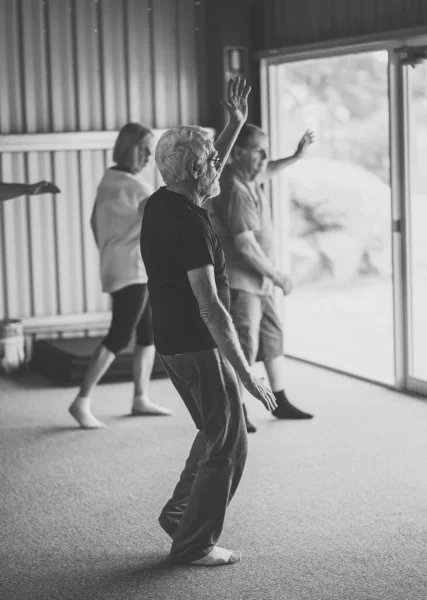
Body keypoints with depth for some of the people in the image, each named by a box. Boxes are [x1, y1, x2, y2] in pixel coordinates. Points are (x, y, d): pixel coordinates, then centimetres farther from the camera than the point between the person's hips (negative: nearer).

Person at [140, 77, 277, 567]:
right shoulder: (189, 224, -23)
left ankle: (179, 513, 28)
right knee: (227, 444, 2)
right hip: (197, 345, -10)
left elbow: (207, 175, 28)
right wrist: (245, 373, -25)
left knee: (215, 431, 23)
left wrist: (235, 125, 24)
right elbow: (210, 306, -27)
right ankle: (194, 543, 9)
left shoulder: (161, 203, 4)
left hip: (171, 340, 10)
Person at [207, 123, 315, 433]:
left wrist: (295, 157, 20)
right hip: (239, 280, -11)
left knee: (273, 335, 15)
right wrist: (278, 276, -16)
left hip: (257, 280, 11)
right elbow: (246, 245, -25)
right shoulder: (237, 192, -23)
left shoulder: (246, 177, 6)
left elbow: (263, 172, 32)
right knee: (245, 344, -8)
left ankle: (280, 402, 26)